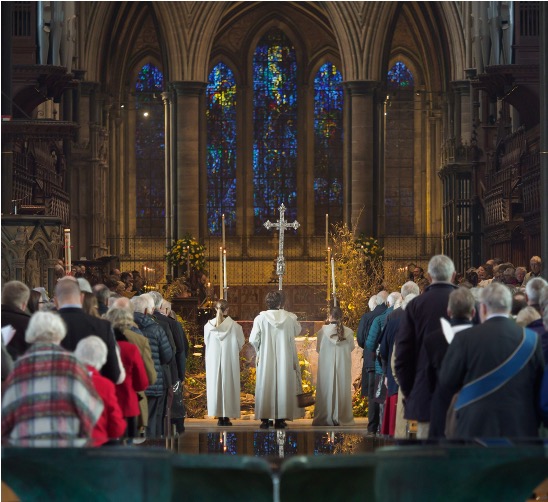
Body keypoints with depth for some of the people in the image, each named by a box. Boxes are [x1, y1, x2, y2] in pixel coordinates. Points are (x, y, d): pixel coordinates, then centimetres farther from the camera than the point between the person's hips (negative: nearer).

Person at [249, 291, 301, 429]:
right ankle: (280, 419, 4)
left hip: (266, 359, -1)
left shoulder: (260, 318, -9)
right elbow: (297, 331, 15)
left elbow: (253, 340, -8)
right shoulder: (289, 318, -5)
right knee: (283, 385, 6)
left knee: (265, 387, 5)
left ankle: (265, 419, 2)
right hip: (284, 359, 1)